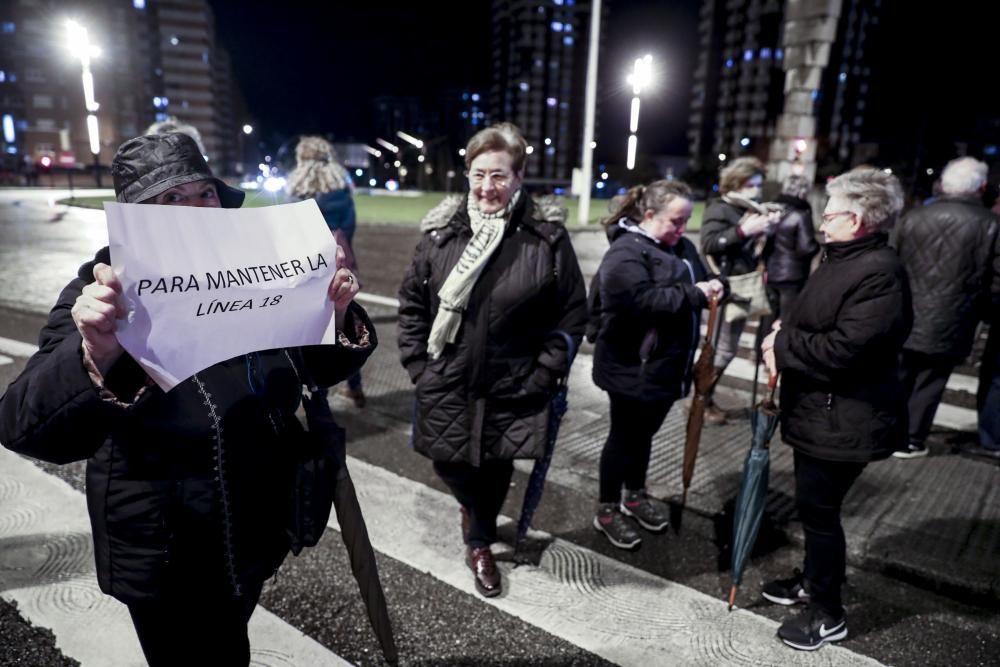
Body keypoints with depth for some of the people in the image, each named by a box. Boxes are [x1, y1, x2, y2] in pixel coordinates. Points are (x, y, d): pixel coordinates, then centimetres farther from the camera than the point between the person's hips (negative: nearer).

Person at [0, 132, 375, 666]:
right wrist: (95, 357, -48)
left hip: (254, 534, 4)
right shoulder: (103, 296, -18)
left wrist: (337, 317, -21)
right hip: (163, 558, -3)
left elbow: (321, 367, 0)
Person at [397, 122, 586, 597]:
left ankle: (480, 543, 43)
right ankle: (474, 506, 52)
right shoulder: (440, 231, -4)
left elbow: (572, 314, -4)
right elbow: (411, 301, 5)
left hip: (511, 391, -1)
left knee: (495, 471, 12)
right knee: (449, 465, 14)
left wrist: (543, 376, -8)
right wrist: (416, 362, 0)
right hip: (446, 385, 2)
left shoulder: (547, 237, -10)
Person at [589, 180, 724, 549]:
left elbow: (698, 281, 18)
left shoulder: (681, 247, 10)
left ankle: (635, 495, 41)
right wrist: (694, 294, -25)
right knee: (624, 436, 6)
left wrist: (712, 287, -6)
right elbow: (644, 298, -29)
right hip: (632, 367, -8)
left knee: (645, 433, 22)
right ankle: (607, 511, 23)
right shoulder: (625, 253, -17)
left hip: (666, 365, 8)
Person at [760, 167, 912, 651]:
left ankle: (829, 614, 22)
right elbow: (813, 325, 18)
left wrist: (782, 347, -17)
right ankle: (812, 581, 42)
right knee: (812, 506, 22)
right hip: (818, 412, 10)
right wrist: (783, 334, -3)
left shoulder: (879, 272, -23)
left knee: (820, 511, 3)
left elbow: (843, 348, -30)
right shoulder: (843, 259, 11)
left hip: (842, 422, -10)